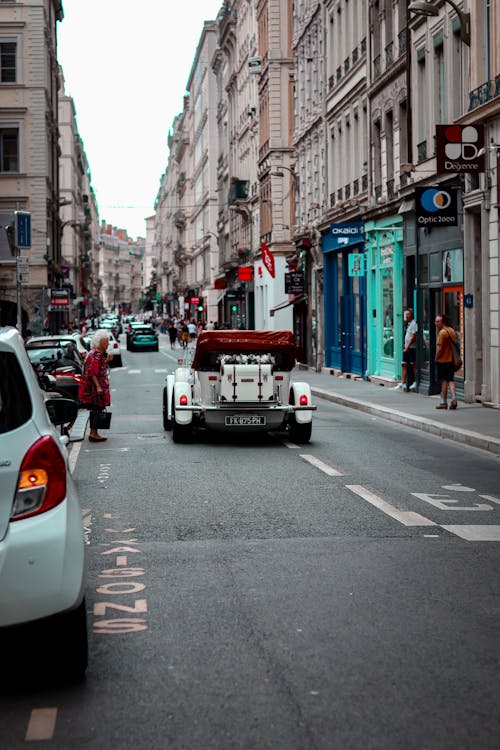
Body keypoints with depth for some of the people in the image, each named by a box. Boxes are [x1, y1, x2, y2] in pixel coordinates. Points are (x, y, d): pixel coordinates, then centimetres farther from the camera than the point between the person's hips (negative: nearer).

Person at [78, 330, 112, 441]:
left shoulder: (101, 354, 13)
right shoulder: (94, 355, -17)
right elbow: (92, 373, -22)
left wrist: (107, 360, 10)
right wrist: (98, 386, -26)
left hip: (99, 386, 10)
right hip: (94, 387, -10)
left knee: (96, 409, 12)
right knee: (96, 408, -7)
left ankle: (93, 433, 17)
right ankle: (93, 433, -6)